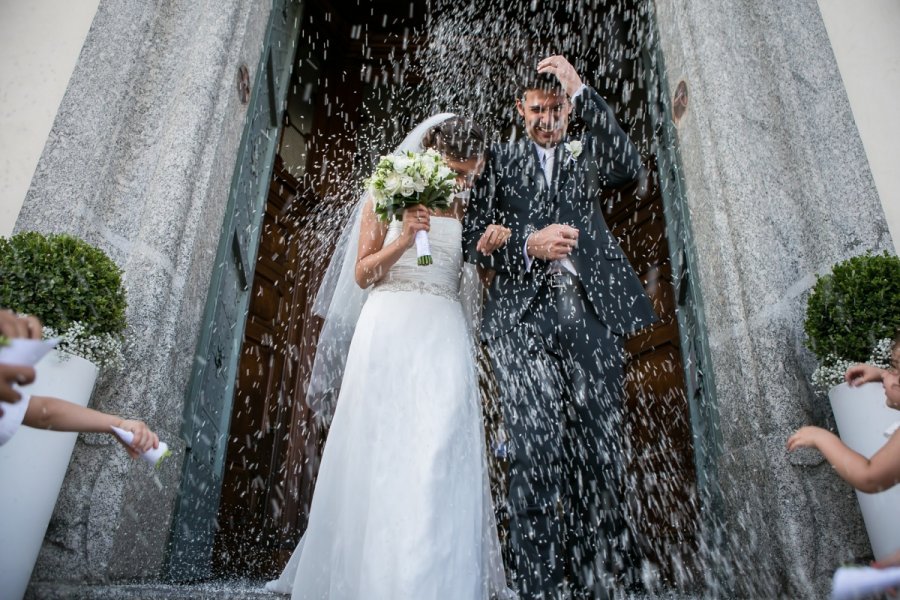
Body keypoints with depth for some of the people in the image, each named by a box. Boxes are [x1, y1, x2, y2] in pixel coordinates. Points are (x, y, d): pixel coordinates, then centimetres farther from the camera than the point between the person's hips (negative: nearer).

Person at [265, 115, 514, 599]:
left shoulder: (465, 210, 16)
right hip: (390, 328, -1)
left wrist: (488, 249, -6)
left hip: (444, 336, 2)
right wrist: (403, 239, -10)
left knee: (438, 451, -8)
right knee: (377, 448, -2)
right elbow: (362, 274, 5)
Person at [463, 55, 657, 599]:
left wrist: (582, 91, -3)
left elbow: (629, 169, 0)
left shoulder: (586, 156, 23)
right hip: (525, 315, -1)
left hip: (592, 313, 2)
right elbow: (476, 240, 11)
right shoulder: (502, 160, 20)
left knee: (599, 451, -2)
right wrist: (529, 245, -9)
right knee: (536, 454, -8)